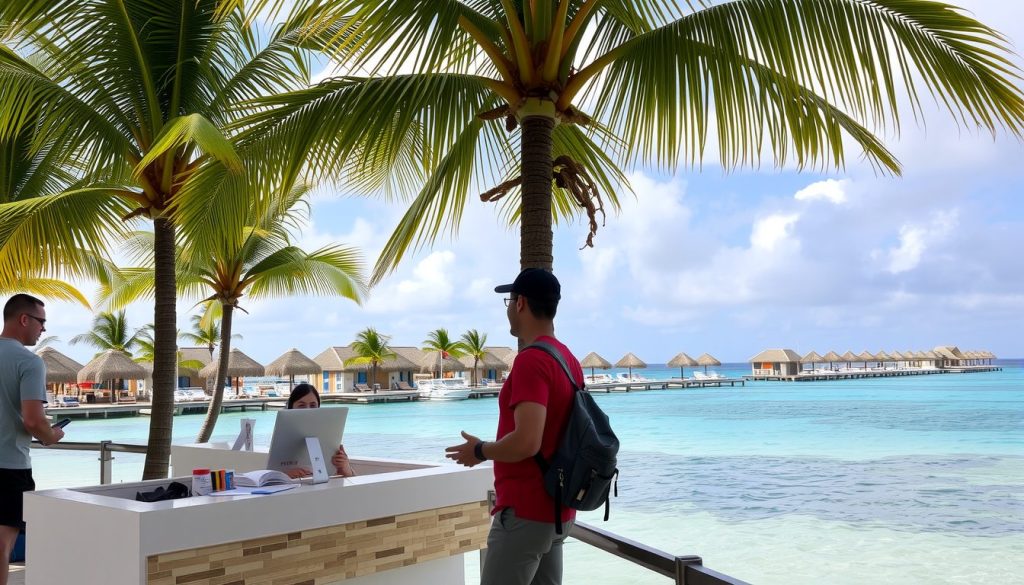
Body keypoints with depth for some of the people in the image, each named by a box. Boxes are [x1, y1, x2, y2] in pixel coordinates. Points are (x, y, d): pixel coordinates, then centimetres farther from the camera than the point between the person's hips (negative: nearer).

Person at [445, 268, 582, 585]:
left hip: (525, 512, -9)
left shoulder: (531, 360, -19)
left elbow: (526, 442, -28)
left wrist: (480, 450, -11)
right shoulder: (568, 359, 10)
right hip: (556, 510, 9)